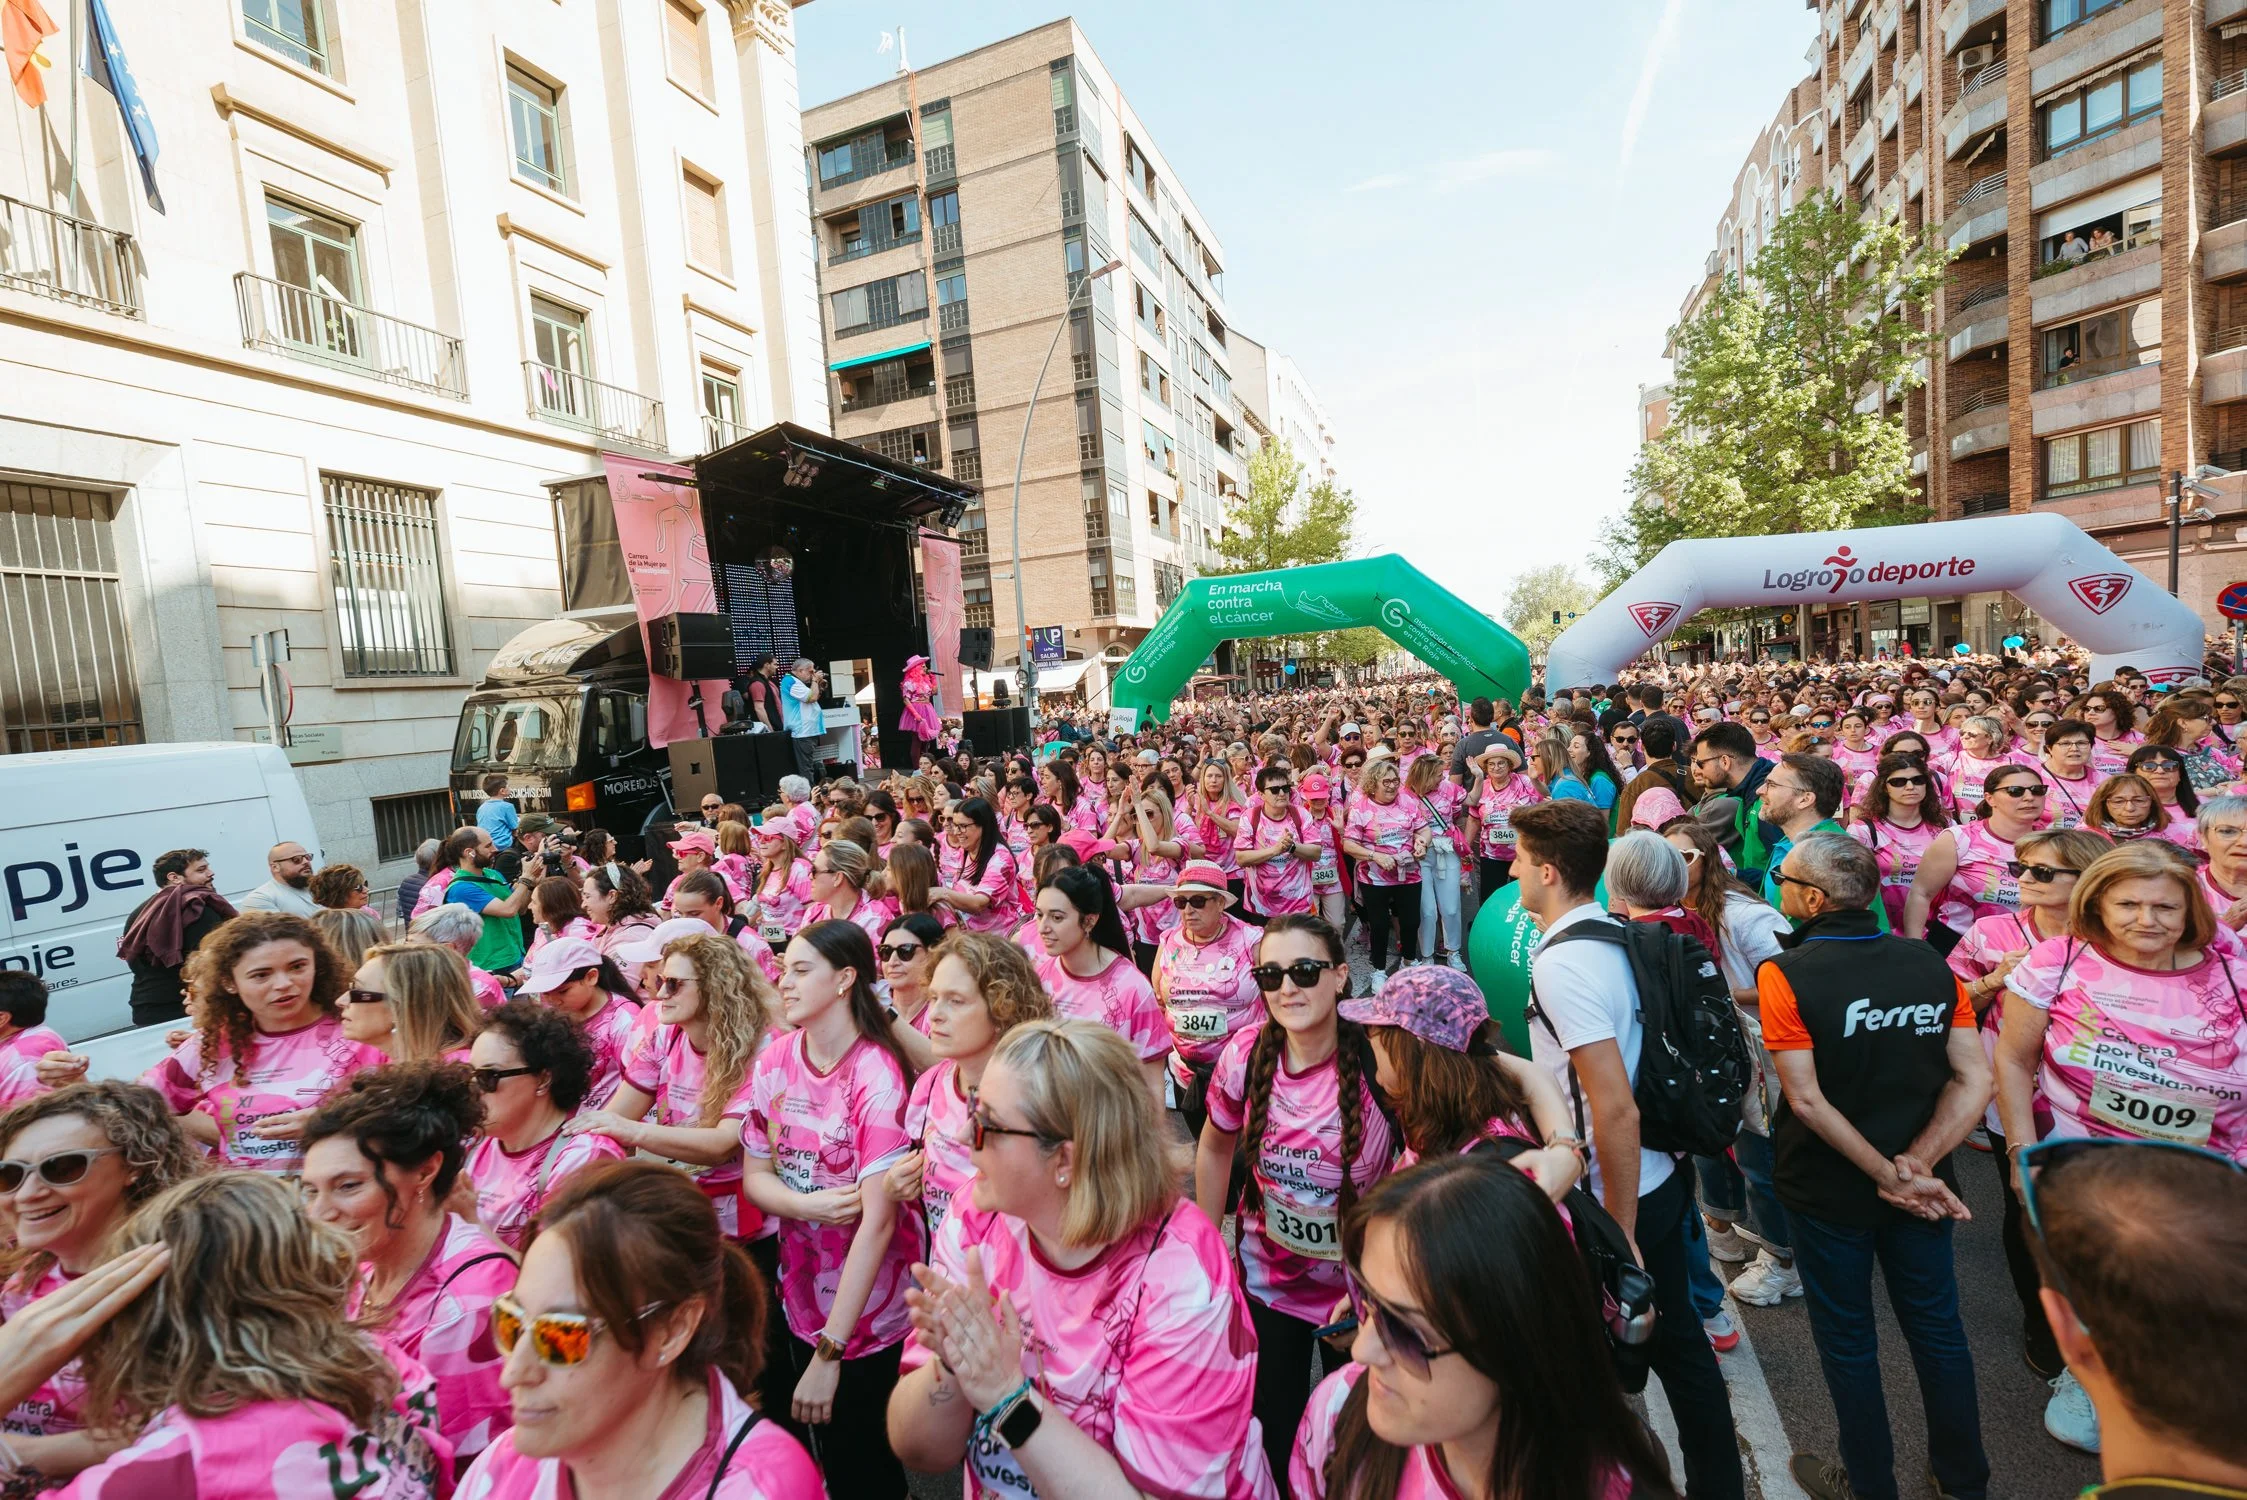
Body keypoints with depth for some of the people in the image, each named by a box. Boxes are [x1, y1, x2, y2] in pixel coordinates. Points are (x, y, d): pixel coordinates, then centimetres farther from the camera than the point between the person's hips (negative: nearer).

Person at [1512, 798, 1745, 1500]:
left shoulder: (1561, 963, -27)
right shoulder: (1616, 935, 0)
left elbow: (1616, 1110, -29)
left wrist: (1619, 1236, -18)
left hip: (1615, 1198, -8)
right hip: (1658, 1177, 8)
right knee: (1677, 1338, 22)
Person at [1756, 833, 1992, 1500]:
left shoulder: (1784, 974, -22)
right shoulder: (1931, 964, -7)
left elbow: (1807, 1100, -23)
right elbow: (1974, 1080, -8)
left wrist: (1893, 1177, -13)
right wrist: (1916, 1165, -12)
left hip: (1828, 1189, -4)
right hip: (1925, 1187, 4)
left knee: (1848, 1341, 16)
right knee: (1937, 1330, 23)